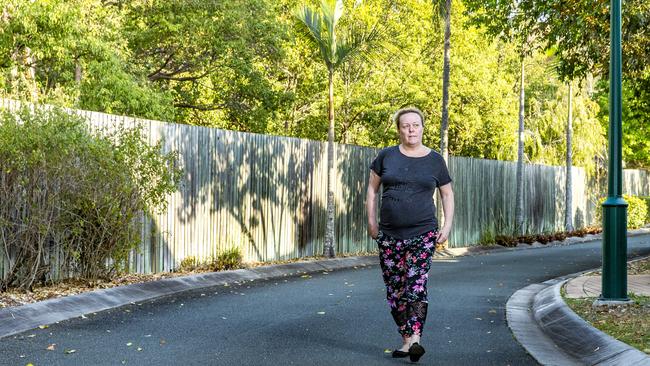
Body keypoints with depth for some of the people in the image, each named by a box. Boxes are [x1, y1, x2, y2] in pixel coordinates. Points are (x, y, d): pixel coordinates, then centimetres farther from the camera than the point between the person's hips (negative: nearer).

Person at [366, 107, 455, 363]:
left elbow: (447, 194, 12)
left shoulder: (434, 160, 4)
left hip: (423, 234, -2)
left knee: (416, 285, -17)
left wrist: (447, 226, 2)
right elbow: (372, 189, 12)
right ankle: (406, 339, 16)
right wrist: (371, 221, 5)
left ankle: (414, 339, -21)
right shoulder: (386, 156, 5)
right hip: (389, 236, 2)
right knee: (394, 290, 5)